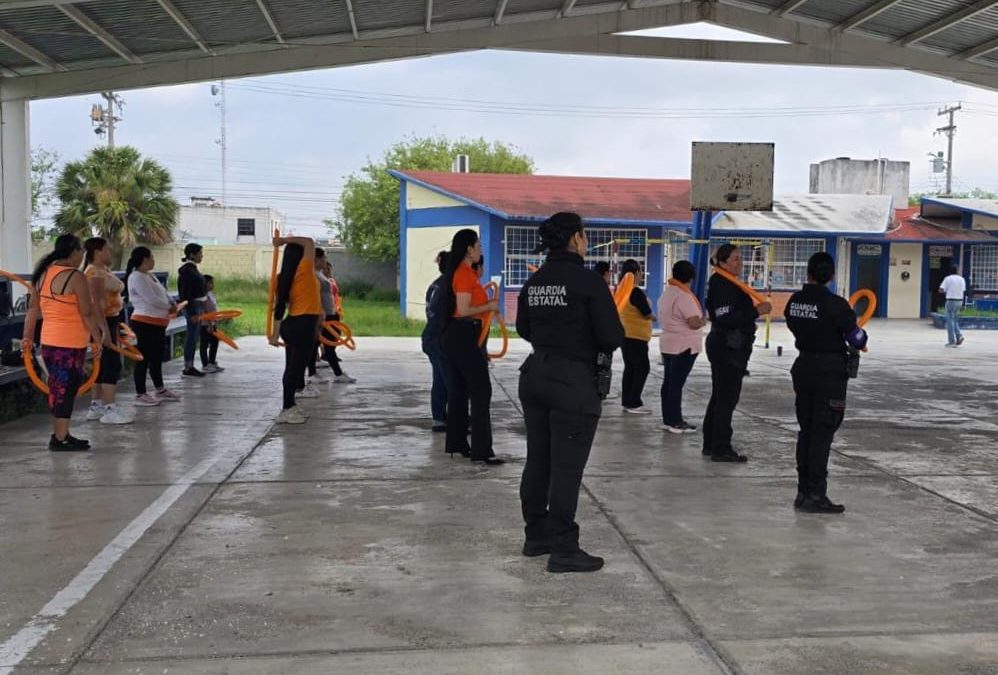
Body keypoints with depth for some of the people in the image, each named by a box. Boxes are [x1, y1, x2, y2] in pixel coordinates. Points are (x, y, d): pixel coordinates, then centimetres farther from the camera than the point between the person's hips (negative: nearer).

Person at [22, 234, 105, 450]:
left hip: (48, 341, 8)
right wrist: (98, 339, -6)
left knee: (58, 389, 16)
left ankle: (59, 434, 25)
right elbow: (87, 313, -14)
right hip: (71, 343, -8)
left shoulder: (43, 273, 9)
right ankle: (60, 439, 5)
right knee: (67, 389, 0)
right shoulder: (76, 277, -14)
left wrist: (28, 337, 19)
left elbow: (32, 308, 13)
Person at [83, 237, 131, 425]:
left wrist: (116, 325, 25)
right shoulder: (95, 273, -16)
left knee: (104, 364, 14)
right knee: (112, 364, -9)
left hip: (110, 320, 10)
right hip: (102, 321, -10)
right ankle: (109, 410, -6)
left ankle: (96, 406, 21)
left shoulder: (104, 270, 15)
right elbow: (96, 304, -24)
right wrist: (105, 330, -28)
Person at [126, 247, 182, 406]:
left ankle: (160, 390, 31)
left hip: (158, 323, 10)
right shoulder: (137, 277, -16)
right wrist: (170, 307, -8)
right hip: (145, 323, -10)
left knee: (157, 357, 19)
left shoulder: (149, 275, 16)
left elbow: (162, 293, 17)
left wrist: (172, 304, -3)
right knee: (144, 358, -4)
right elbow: (152, 300, -22)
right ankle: (140, 395, 3)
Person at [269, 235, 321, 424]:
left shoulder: (285, 278, 9)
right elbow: (309, 242, -9)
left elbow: (280, 307, 8)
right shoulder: (304, 270, -11)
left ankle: (289, 407, 17)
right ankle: (287, 410, -4)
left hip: (292, 324, 8)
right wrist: (285, 240, -1)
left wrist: (275, 334, 10)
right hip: (303, 324, -8)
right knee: (295, 367, -6)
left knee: (293, 366, 12)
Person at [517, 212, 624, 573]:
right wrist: (589, 339, 5)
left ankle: (536, 536, 26)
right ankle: (563, 550, 5)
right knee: (567, 467, -1)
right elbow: (613, 337, -15)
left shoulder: (533, 282, 7)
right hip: (574, 381, -7)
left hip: (535, 375, 7)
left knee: (538, 460, 15)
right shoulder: (588, 281, -14)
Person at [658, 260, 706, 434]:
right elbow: (694, 323, -22)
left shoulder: (665, 293, 10)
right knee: (677, 383, -5)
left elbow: (661, 318, 20)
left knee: (668, 381, 11)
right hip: (684, 346, -9)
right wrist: (703, 321, -3)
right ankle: (676, 422, 0)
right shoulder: (683, 296, -19)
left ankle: (668, 419, 17)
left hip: (667, 344, 9)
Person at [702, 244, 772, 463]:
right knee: (727, 397, -7)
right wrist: (757, 311, -23)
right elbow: (725, 318, -26)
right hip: (728, 348, -11)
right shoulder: (722, 285, -17)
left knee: (720, 396, 15)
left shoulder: (729, 284, 17)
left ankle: (711, 444, 23)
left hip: (724, 346, 11)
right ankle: (721, 449, -2)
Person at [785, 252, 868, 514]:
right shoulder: (836, 305, -17)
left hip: (803, 367, 6)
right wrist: (861, 334, 13)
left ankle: (804, 491, 20)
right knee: (822, 434, 0)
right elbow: (857, 340, -11)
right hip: (830, 373, -6)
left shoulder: (794, 301, 1)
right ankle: (814, 495, 4)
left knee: (806, 431, 13)